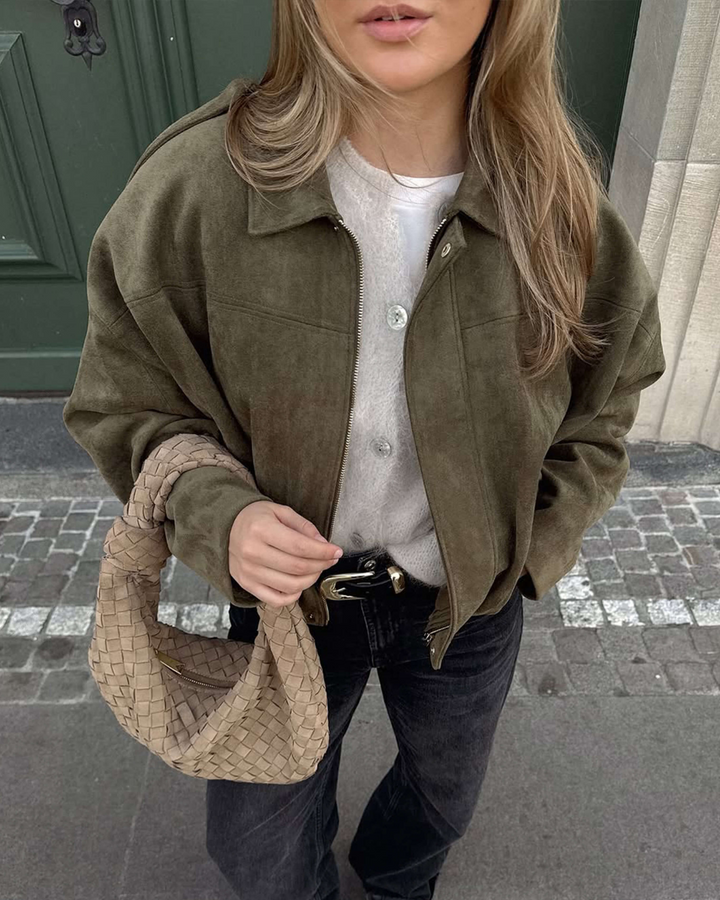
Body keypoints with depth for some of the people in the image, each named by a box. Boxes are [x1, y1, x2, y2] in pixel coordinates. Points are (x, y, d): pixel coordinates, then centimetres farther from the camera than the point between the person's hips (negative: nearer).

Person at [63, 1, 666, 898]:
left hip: (470, 600, 2)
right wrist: (215, 514, -28)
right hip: (288, 588, -1)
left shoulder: (560, 199, -18)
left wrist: (527, 556, -9)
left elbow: (599, 412, -1)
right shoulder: (195, 185, -24)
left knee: (443, 796, 31)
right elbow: (123, 403, -10)